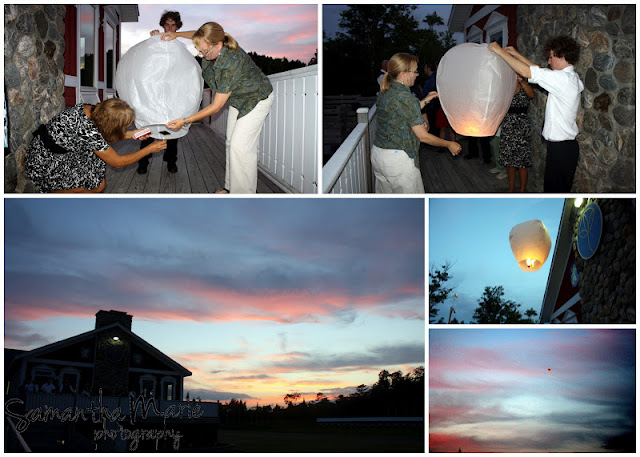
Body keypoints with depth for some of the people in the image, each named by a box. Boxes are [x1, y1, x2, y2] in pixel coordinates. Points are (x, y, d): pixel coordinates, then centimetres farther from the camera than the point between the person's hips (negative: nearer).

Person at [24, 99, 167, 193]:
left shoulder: (88, 109, -8)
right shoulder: (89, 131, -31)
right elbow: (118, 162, -17)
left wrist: (132, 134, 8)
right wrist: (150, 149, -9)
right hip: (42, 165, -9)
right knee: (99, 185, -10)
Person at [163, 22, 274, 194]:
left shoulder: (230, 64, -40)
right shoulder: (213, 45, -19)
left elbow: (216, 106, -33)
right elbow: (200, 36, 11)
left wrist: (184, 121, -31)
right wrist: (177, 34, -2)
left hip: (256, 98, -8)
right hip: (237, 99, 8)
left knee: (240, 146, -14)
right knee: (231, 142, 8)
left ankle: (244, 194, -6)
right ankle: (230, 186, 16)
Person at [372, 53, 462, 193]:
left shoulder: (385, 92, 7)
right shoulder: (405, 97, -17)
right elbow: (423, 136, -13)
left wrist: (425, 101, 26)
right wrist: (449, 145, 0)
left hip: (377, 155, 9)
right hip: (398, 159, -9)